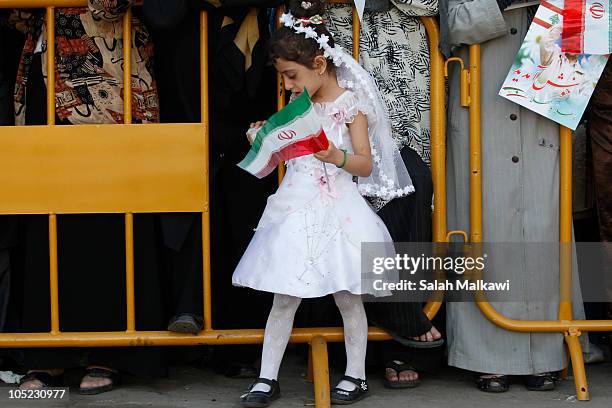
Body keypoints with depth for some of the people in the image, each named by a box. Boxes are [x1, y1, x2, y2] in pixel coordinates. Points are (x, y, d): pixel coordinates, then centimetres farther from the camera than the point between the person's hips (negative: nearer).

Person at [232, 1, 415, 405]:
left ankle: (356, 375, 18)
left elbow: (365, 163, -9)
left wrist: (338, 157, -27)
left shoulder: (350, 103, -6)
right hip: (296, 209, 5)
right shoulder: (299, 106, 11)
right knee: (284, 297, 5)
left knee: (347, 296, 5)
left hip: (337, 210, -5)